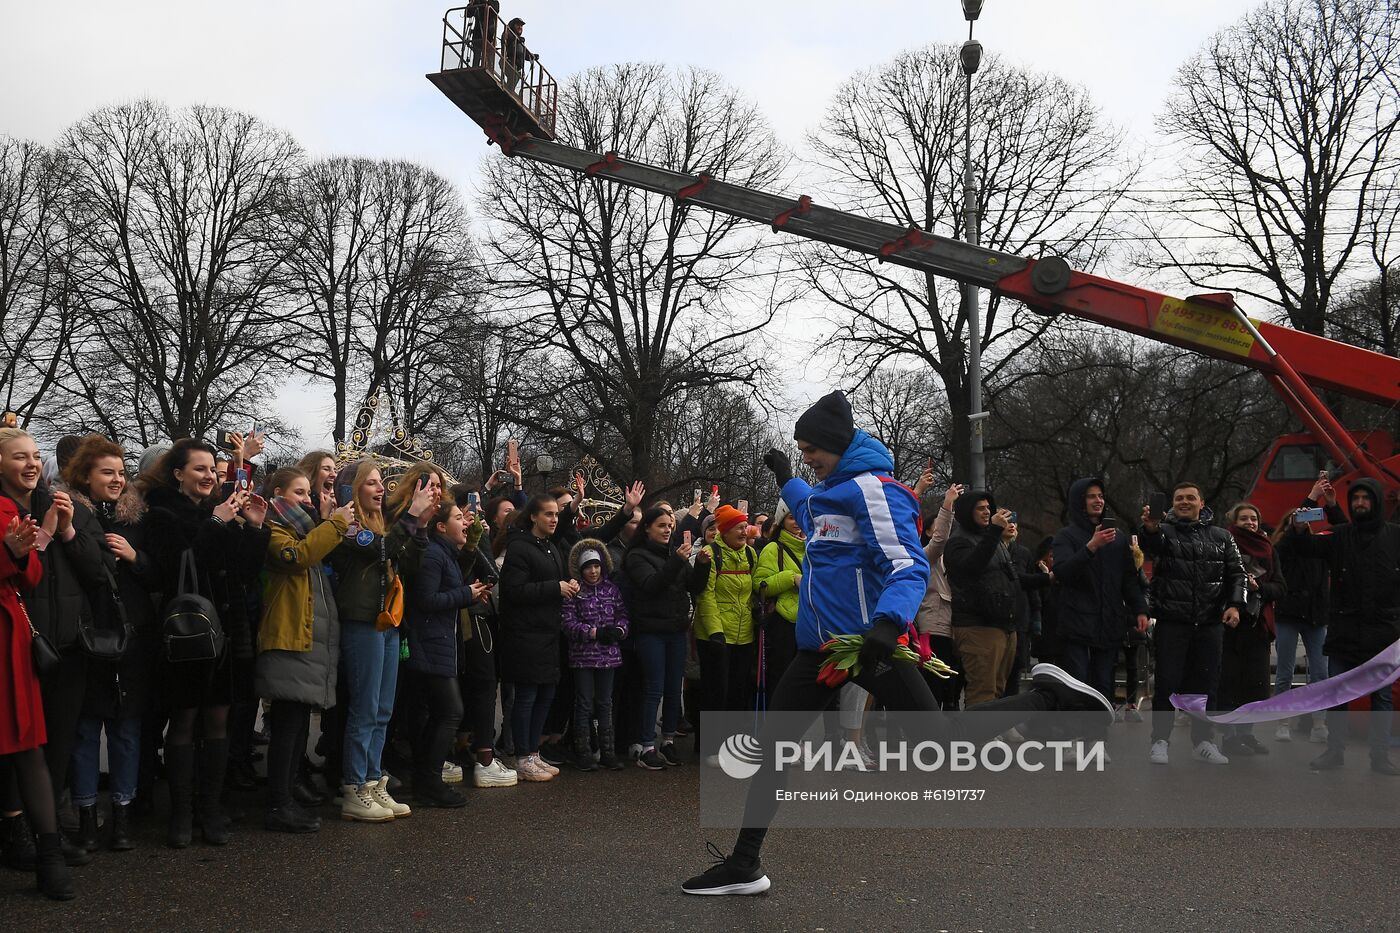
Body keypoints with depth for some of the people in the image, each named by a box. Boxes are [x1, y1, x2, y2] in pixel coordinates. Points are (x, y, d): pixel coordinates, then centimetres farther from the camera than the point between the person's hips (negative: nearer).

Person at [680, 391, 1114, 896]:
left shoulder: (872, 488, -14)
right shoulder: (829, 489, 16)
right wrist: (785, 479, 51)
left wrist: (888, 623, -40)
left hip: (868, 642, -9)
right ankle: (743, 865, 14)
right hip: (820, 645, 9)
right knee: (772, 746, 6)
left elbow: (909, 566, -23)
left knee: (940, 739, -6)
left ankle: (1050, 698, 9)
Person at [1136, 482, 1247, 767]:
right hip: (1172, 622, -3)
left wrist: (1235, 604, -4)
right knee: (1167, 683, -2)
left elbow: (1236, 572, 14)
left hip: (1210, 623, 3)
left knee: (1206, 684, 7)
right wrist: (1149, 529, -46)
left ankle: (1203, 741, 17)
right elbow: (1149, 543, -21)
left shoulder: (1220, 537, 14)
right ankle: (1160, 741, 7)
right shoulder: (1164, 531, 3)